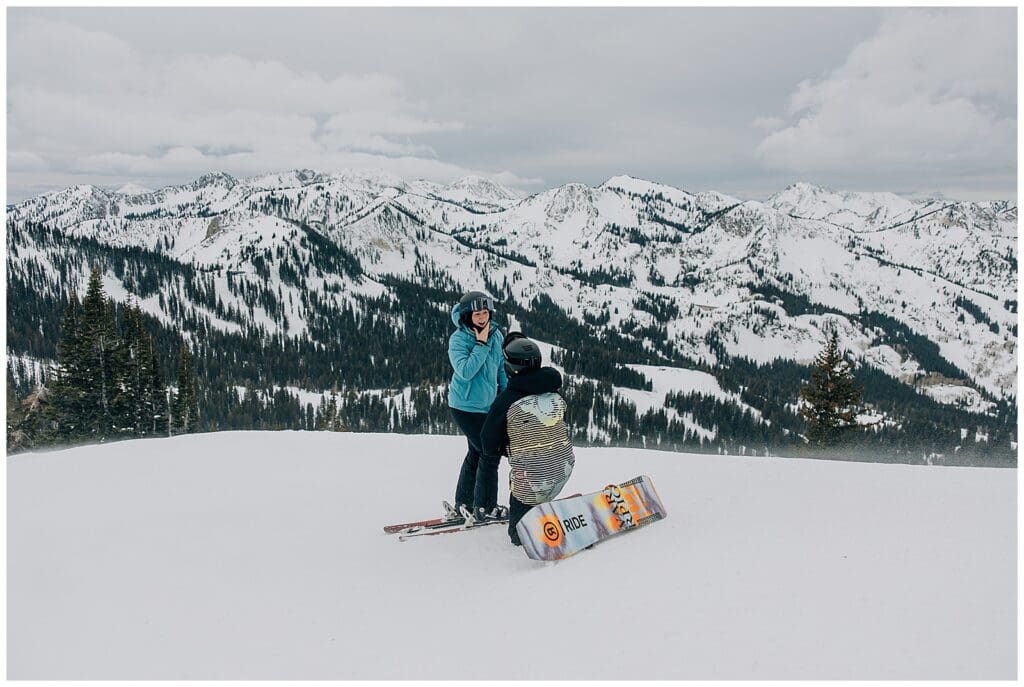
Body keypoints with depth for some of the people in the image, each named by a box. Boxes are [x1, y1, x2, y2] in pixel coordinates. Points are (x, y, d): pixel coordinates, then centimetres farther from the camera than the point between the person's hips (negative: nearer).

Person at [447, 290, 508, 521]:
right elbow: (465, 371, -28)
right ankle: (487, 507, 8)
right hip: (466, 406, -7)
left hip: (487, 405, 7)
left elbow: (502, 368, 12)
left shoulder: (496, 335, 1)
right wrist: (481, 344, -26)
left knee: (476, 453, 15)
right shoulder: (458, 339, -16)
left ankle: (462, 505, 28)